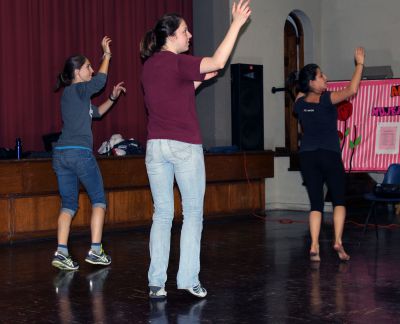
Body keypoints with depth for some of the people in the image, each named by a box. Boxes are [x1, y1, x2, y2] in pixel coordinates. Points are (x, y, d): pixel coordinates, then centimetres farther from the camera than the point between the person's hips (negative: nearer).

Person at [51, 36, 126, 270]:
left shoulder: (72, 94, 21)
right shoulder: (77, 90, -4)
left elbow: (97, 112, 31)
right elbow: (101, 79, 9)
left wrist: (113, 97, 24)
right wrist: (107, 54, 20)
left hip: (60, 154, 8)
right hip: (80, 153, -8)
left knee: (68, 205, 8)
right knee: (99, 200, 6)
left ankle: (61, 253, -5)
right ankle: (95, 251, 3)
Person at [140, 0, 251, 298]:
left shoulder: (149, 66, 12)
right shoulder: (177, 62, -10)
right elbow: (218, 62, -16)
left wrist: (200, 79, 18)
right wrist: (236, 24, -12)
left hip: (156, 146, 6)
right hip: (185, 146, -6)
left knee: (162, 214, 8)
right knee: (193, 214, 5)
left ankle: (157, 282, 5)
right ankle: (188, 279, 3)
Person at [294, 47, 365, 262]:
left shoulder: (300, 103, 4)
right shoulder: (326, 100, -10)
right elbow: (351, 90, -14)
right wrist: (359, 64, -6)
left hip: (307, 156, 4)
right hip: (329, 155, -4)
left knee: (316, 203, 7)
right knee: (338, 200, 9)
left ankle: (314, 246, -4)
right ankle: (338, 241, -5)